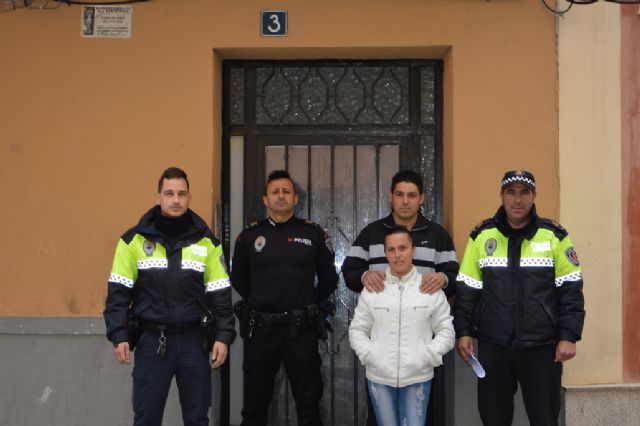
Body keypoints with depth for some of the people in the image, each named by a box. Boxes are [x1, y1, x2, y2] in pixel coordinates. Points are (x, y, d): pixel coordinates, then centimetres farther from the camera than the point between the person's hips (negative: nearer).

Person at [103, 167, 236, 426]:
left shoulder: (207, 242, 4)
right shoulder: (134, 240, 0)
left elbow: (220, 296, 4)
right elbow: (119, 292, 0)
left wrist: (223, 336, -4)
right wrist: (119, 336, -8)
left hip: (194, 340, 1)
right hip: (151, 341, -1)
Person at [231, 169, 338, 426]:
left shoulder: (314, 234, 1)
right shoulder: (249, 236, 3)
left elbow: (328, 278, 10)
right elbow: (238, 279, 16)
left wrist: (311, 308, 9)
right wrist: (259, 303, 12)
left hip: (301, 329, -1)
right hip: (259, 328, 1)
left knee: (309, 404, 8)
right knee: (255, 404, 10)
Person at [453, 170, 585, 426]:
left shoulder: (555, 237, 0)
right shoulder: (481, 236, 3)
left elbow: (570, 291, 0)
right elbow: (467, 289, 6)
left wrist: (569, 336, -6)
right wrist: (463, 332, 1)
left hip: (542, 347, -1)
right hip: (492, 346, 1)